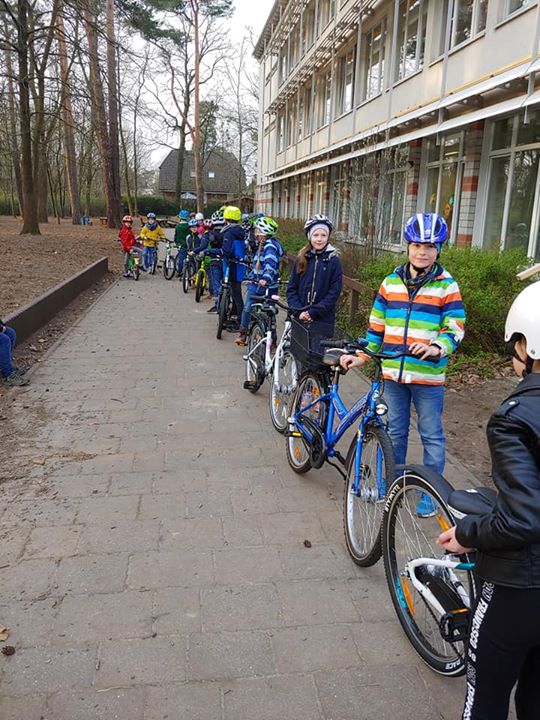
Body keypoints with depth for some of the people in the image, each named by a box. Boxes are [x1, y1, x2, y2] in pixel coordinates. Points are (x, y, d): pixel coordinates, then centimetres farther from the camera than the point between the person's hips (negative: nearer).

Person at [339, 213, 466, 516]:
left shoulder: (447, 286, -4)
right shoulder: (391, 282, 7)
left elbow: (455, 328, -7)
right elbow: (377, 325, 12)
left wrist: (436, 348, -26)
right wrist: (362, 355, 8)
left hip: (428, 376, -3)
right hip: (393, 372, 4)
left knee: (432, 435, 7)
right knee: (395, 431, 17)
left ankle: (432, 492, 22)